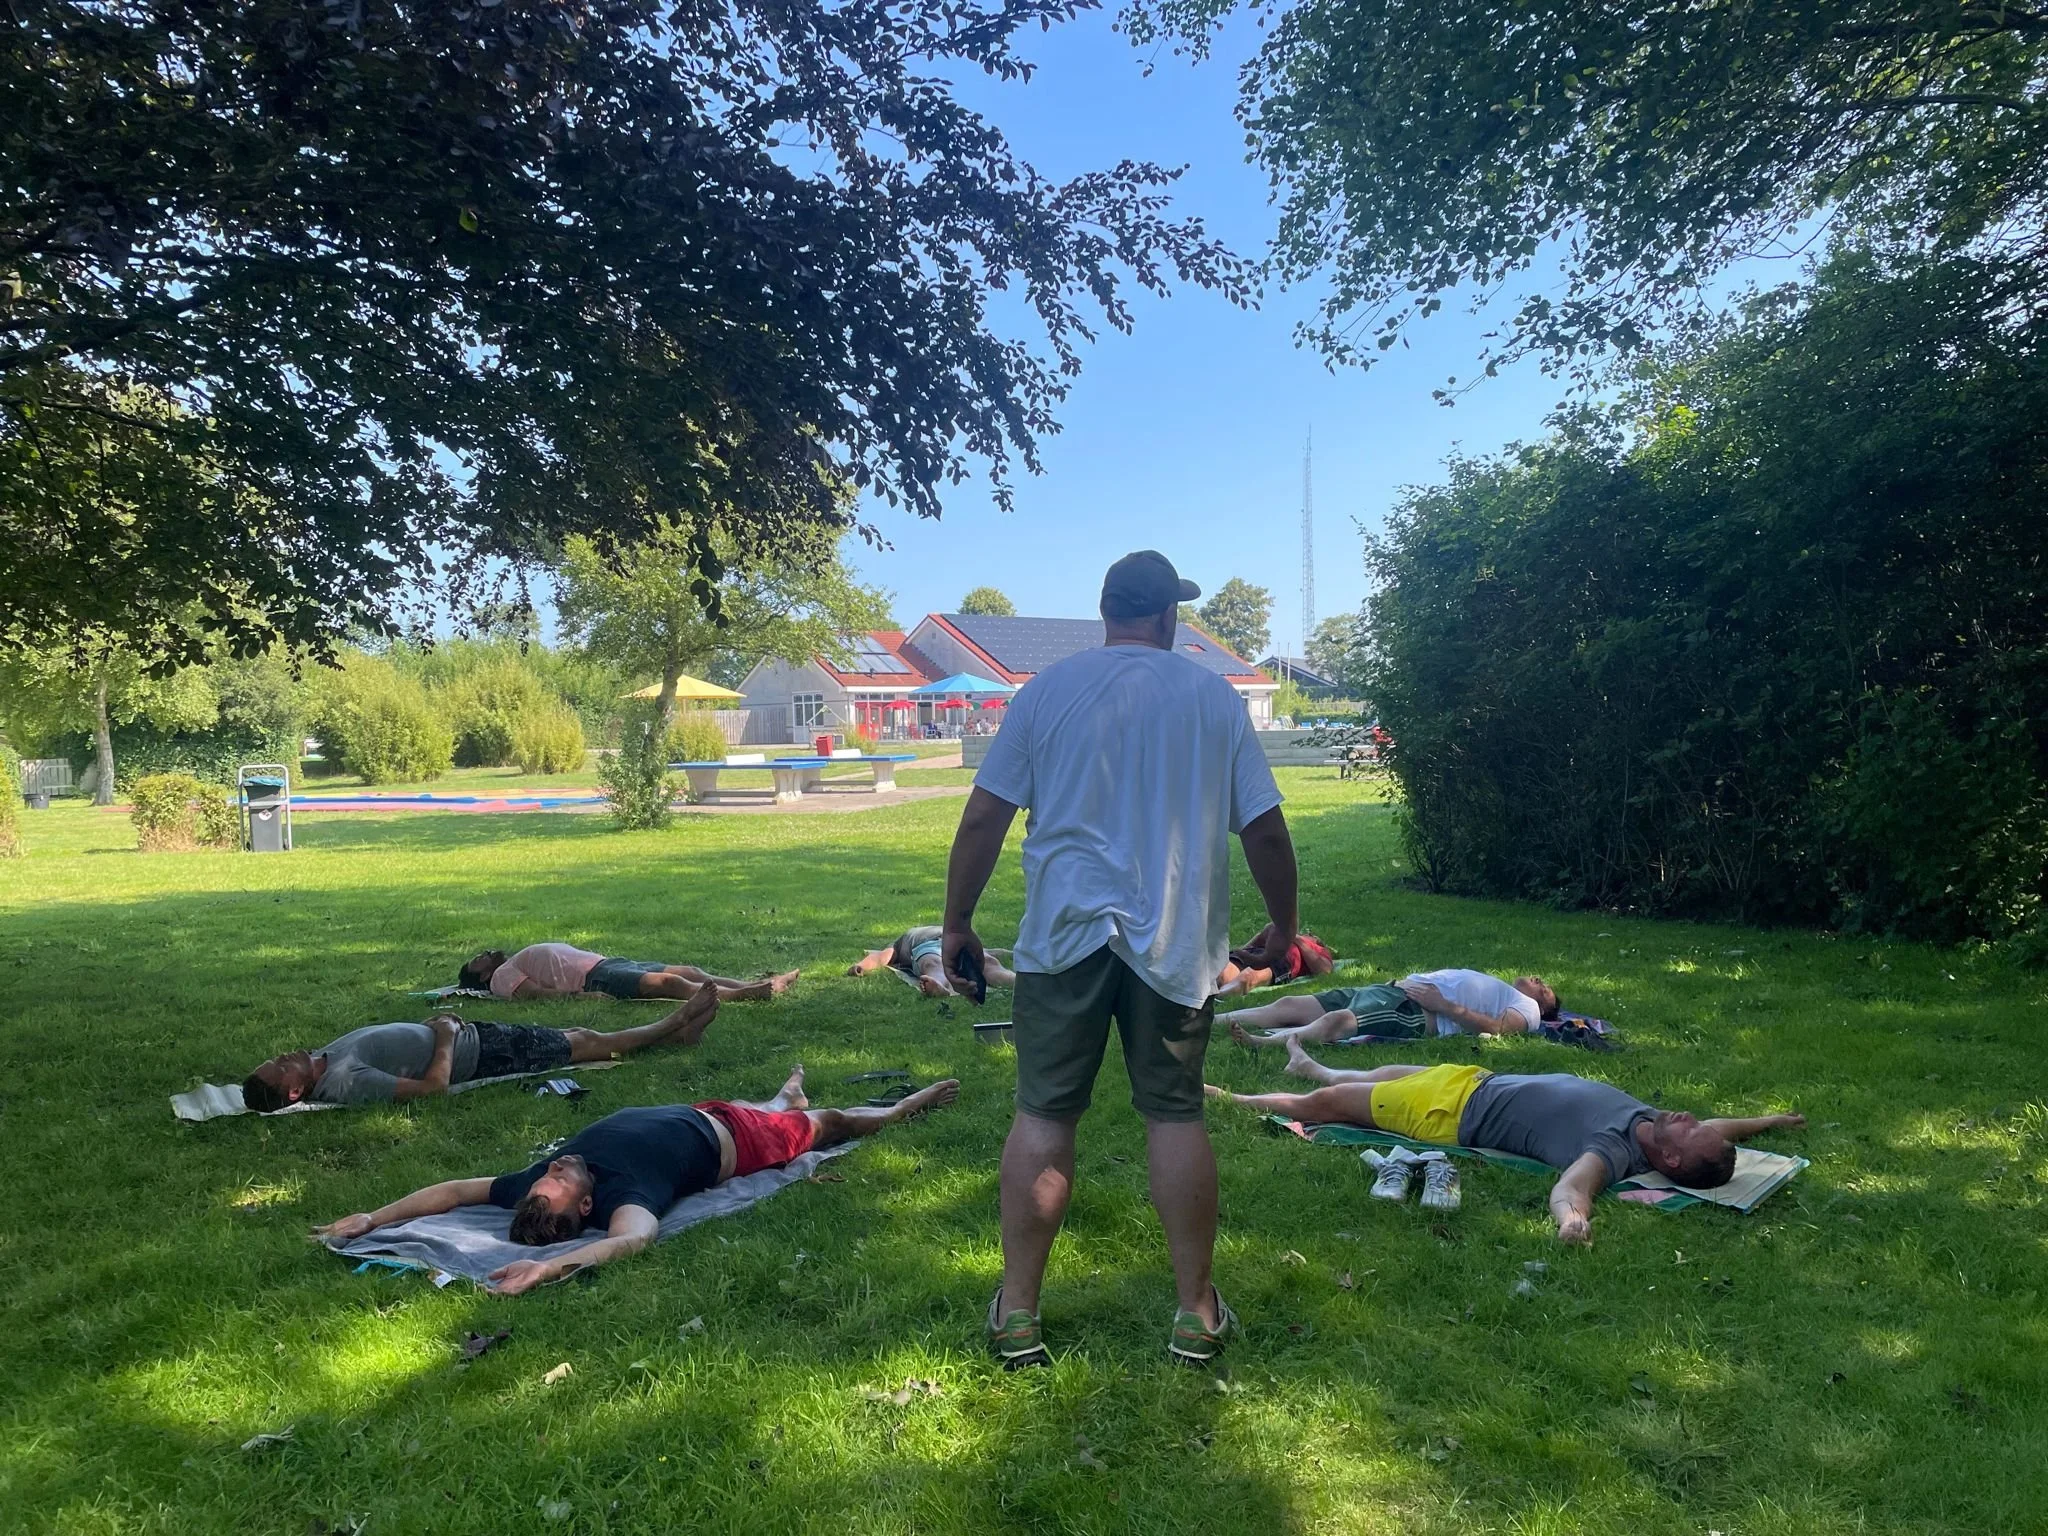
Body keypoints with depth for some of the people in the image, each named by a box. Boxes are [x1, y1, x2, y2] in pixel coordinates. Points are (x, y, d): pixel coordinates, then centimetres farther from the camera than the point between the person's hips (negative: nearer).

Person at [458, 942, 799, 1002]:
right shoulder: (502, 975, 9)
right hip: (594, 979, -9)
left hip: (608, 962, 9)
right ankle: (744, 995, -38)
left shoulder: (522, 959, 35)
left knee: (690, 972, -8)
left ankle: (756, 985, -18)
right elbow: (535, 992, -9)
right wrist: (577, 995, -22)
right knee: (670, 982, -27)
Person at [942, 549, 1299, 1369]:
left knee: (1044, 1115, 7)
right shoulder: (1215, 697, 5)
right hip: (1176, 940, 1)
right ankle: (1196, 1313, 19)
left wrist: (957, 921, 9)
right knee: (1175, 1115, 10)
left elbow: (982, 818, -1)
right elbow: (1265, 830, 5)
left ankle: (1017, 1313, 15)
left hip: (1066, 934, -1)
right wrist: (1284, 922, 19)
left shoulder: (1048, 688, 2)